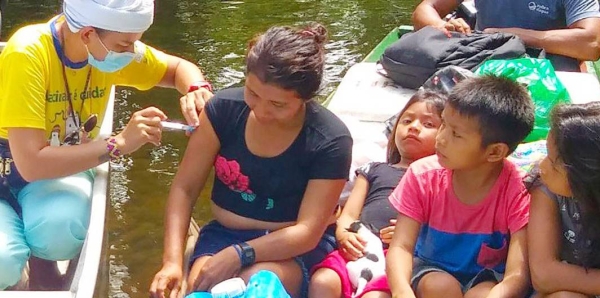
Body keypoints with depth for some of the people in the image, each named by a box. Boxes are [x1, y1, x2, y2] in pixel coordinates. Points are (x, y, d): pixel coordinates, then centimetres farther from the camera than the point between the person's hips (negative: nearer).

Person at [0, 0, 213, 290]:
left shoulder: (113, 45, -12)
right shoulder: (27, 54, -29)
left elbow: (179, 68, 5)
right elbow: (31, 163, -33)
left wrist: (197, 90, -19)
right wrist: (119, 143, -33)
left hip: (62, 170, 4)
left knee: (61, 227, -34)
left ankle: (42, 257, 1)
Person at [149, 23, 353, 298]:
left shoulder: (330, 141, -18)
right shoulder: (224, 108, -11)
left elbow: (308, 232, -19)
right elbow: (184, 188, -7)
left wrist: (239, 255, -33)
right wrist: (172, 261, -20)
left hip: (295, 247, -2)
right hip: (224, 234, 2)